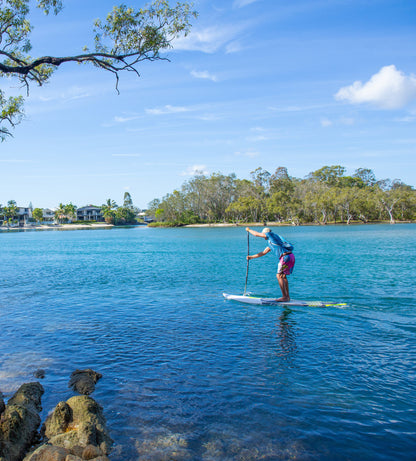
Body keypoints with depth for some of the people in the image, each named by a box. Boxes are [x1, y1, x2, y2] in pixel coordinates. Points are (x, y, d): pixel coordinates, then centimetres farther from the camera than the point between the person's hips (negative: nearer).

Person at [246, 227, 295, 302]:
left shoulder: (271, 234, 6)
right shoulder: (270, 244, 29)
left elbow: (256, 234, 11)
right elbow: (263, 253, 33)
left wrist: (249, 230, 28)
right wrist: (251, 257, 34)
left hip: (286, 257, -10)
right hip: (291, 257, 10)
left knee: (279, 276, -7)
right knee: (283, 276, 16)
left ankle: (285, 297, -9)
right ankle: (287, 296, 18)